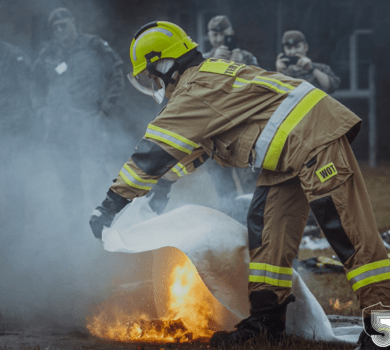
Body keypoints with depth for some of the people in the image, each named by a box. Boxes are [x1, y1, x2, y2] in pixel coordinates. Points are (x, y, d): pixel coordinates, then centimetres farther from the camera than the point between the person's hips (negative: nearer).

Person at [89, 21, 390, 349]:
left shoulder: (196, 90, -12)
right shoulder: (208, 75, 20)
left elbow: (156, 150, -13)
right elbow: (196, 147, 33)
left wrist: (113, 202, -8)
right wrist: (166, 186, 28)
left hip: (314, 137, -11)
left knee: (347, 228, -13)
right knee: (266, 227, 7)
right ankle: (266, 316, 9)